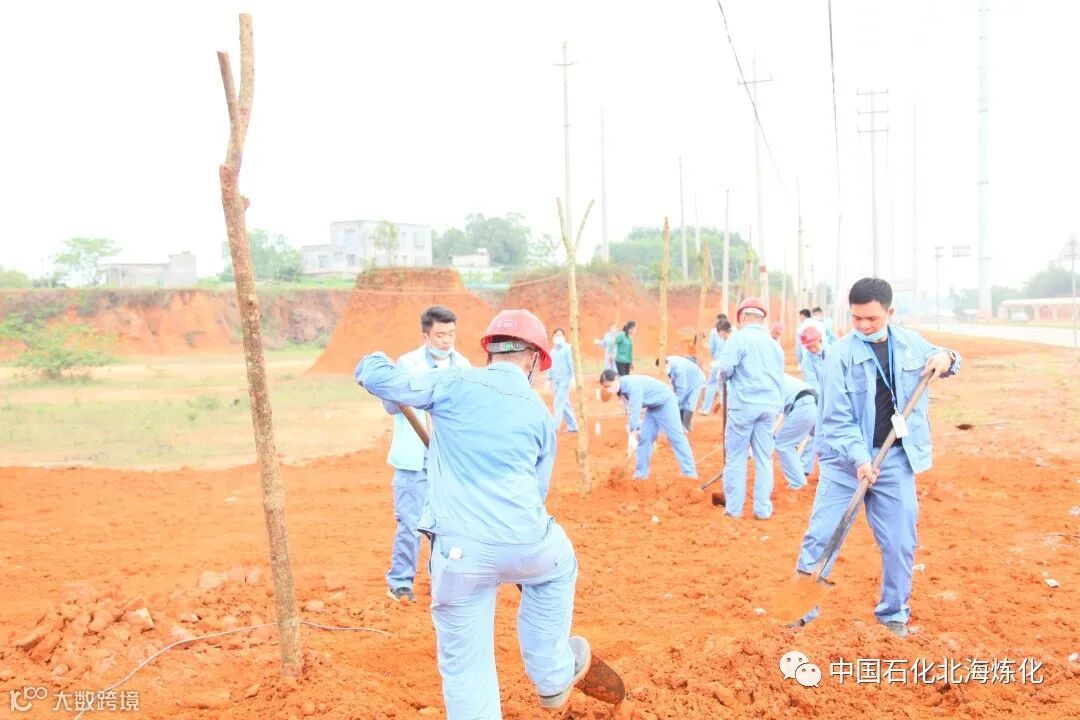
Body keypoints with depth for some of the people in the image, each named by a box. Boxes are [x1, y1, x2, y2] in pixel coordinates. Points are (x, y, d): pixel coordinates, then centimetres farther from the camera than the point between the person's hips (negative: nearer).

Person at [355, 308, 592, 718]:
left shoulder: (455, 383, 3)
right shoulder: (541, 413, 11)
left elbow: (376, 377, 5)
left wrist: (374, 363, 28)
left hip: (460, 553, -2)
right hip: (525, 545, 2)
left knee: (465, 667, 10)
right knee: (558, 567, 36)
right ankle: (552, 679, 45)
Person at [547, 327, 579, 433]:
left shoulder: (567, 348, -7)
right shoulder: (553, 349, 11)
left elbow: (571, 364, -9)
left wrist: (572, 378, -14)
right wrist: (548, 379, 14)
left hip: (564, 379, -7)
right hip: (555, 380, 7)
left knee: (558, 404, -9)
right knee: (564, 404, 11)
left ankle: (554, 427, -8)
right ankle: (572, 426, 19)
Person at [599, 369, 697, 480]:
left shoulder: (633, 385, -33)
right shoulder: (621, 389, -5)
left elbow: (635, 411, -35)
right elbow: (631, 410, 3)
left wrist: (632, 434, -32)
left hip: (666, 403, -9)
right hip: (652, 407, 9)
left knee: (676, 437, -7)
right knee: (644, 437, 4)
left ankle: (690, 473, -3)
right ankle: (641, 474, 10)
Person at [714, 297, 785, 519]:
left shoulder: (739, 338, -4)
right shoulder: (774, 344, 15)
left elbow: (725, 370, -13)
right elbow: (779, 377, 17)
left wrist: (724, 377, 9)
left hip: (744, 404, -5)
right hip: (770, 406, 5)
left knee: (736, 457, 4)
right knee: (764, 458, 10)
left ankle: (734, 508, 8)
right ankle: (763, 508, 12)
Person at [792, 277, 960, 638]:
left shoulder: (911, 343, 2)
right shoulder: (841, 354, -12)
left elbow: (942, 360, 22)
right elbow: (837, 419, -15)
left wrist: (946, 358, -3)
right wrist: (859, 458, -27)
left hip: (895, 460, 3)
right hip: (846, 459, -3)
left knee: (900, 543, 9)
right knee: (821, 536, -2)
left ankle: (894, 614, 27)